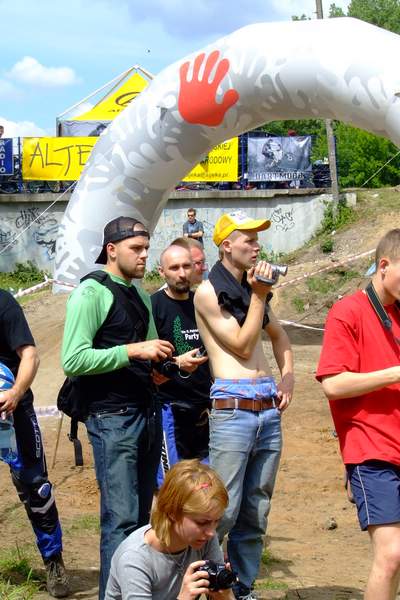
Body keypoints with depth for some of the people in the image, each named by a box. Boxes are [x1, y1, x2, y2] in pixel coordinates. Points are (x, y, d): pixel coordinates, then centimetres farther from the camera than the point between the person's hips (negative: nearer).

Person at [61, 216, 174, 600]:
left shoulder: (139, 295, 16)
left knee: (142, 515, 11)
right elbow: (73, 360, -18)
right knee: (121, 519, -9)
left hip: (148, 414, 8)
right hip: (113, 419, -8)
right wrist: (133, 351, -20)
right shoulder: (91, 293, -8)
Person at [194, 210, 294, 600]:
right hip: (233, 408, -7)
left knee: (256, 514, 10)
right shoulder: (208, 292, -4)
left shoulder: (252, 288, 16)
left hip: (269, 409, 7)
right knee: (223, 512, -10)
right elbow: (243, 346, -8)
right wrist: (258, 296, -10)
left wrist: (288, 376, 12)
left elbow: (278, 337, 28)